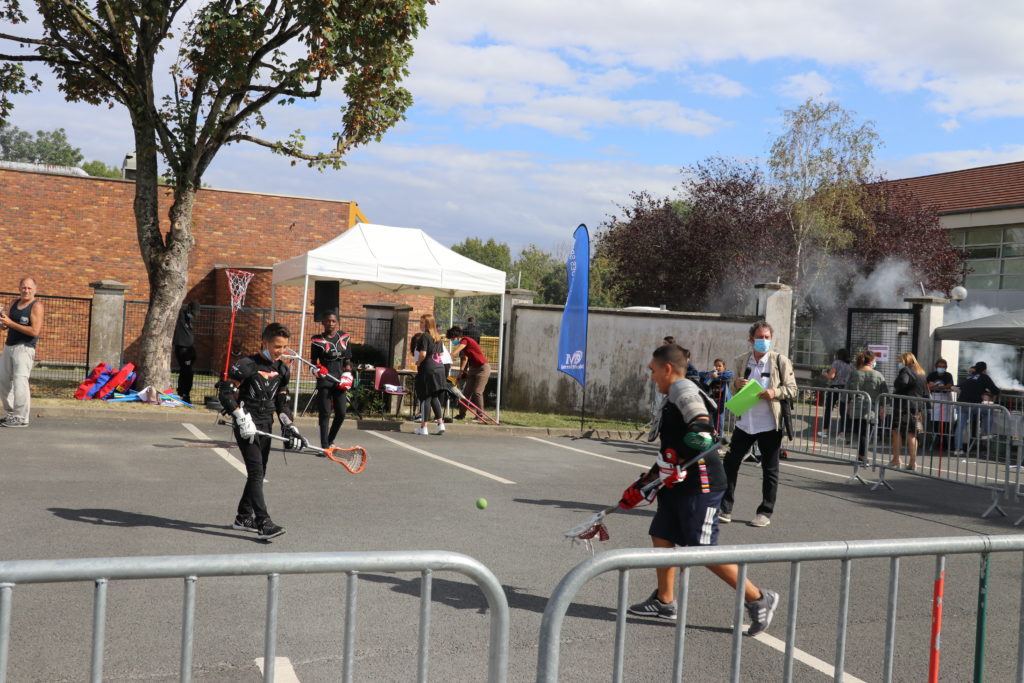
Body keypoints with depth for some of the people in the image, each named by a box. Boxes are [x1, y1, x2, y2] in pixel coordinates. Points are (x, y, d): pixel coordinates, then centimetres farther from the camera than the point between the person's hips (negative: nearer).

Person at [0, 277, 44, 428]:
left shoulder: (37, 306, -8)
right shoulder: (14, 303, 14)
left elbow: (35, 331, -18)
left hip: (24, 348, -8)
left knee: (20, 381, -13)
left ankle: (21, 418, -11)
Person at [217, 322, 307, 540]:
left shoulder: (282, 370, 9)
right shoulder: (246, 365, -12)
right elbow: (225, 392, -13)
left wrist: (289, 427, 7)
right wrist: (241, 417, -20)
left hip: (266, 426, 7)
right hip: (247, 427, -7)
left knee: (259, 473, 12)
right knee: (256, 472, -14)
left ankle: (243, 517, 26)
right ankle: (263, 523, -19)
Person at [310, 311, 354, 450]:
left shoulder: (344, 338, 9)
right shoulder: (317, 340, 1)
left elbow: (347, 360, 13)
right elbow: (313, 360, 5)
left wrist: (347, 377, 2)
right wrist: (317, 369, -16)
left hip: (339, 381, 3)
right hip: (324, 380, -3)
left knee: (341, 413, 3)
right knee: (325, 414, -4)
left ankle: (330, 440, 24)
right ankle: (324, 446, 0)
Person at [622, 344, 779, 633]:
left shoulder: (682, 388, -11)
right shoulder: (675, 399, 20)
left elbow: (701, 427, -28)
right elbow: (670, 452, 24)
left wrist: (671, 458, -25)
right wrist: (643, 487, 25)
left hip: (700, 484, -10)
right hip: (679, 484, 10)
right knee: (661, 535, 14)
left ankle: (758, 599, 4)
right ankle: (664, 602, 27)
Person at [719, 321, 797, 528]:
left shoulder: (781, 361, -3)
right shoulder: (740, 361, 6)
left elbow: (792, 390, -2)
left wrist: (775, 392, -21)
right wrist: (736, 384, -9)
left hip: (769, 424, -3)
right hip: (745, 422, 3)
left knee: (770, 469, 5)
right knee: (730, 463, 1)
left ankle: (765, 513, 16)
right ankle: (725, 509, 10)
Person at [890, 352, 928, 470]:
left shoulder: (906, 370, -8)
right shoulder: (921, 373, 17)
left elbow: (903, 382, -29)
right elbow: (925, 393, 18)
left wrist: (895, 391, -12)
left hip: (903, 405, -7)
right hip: (916, 407, 7)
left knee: (897, 431, 4)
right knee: (912, 434, 9)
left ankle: (897, 458, 1)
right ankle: (912, 462, 7)